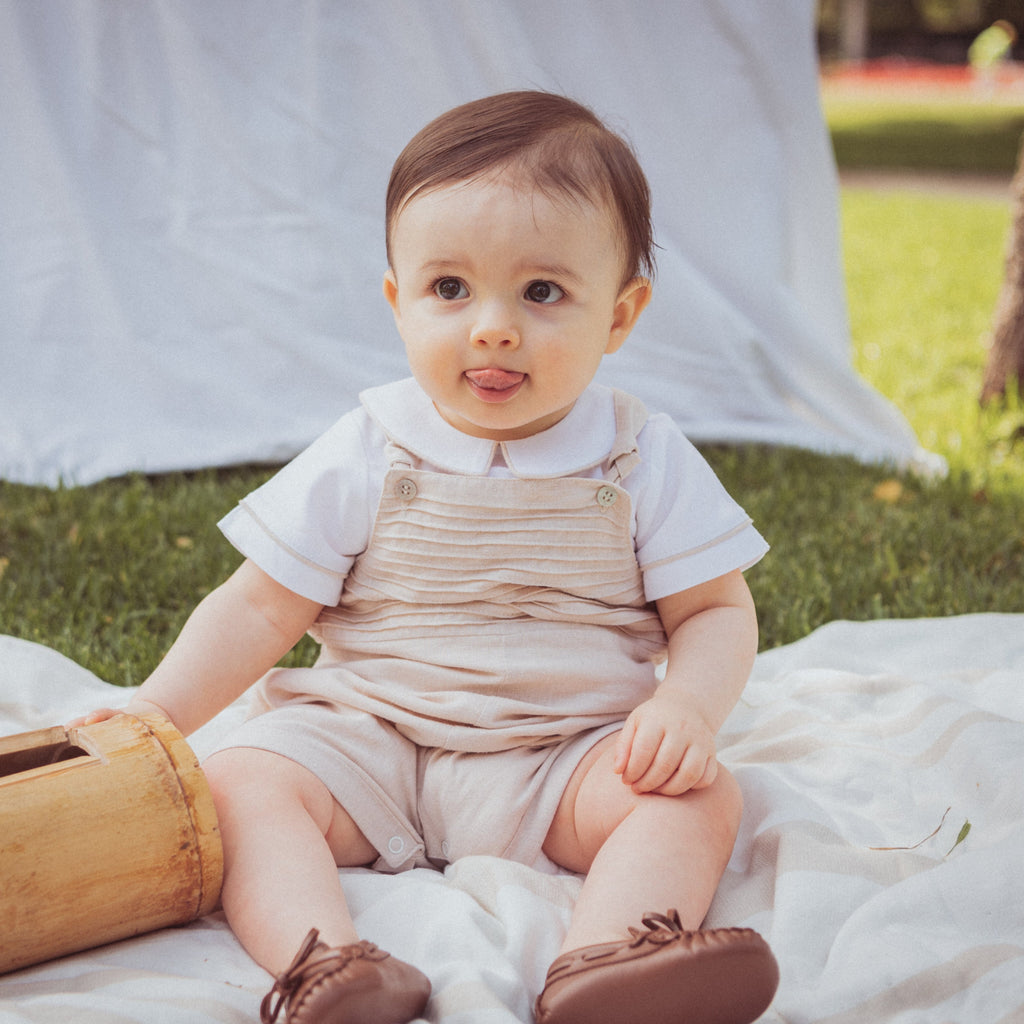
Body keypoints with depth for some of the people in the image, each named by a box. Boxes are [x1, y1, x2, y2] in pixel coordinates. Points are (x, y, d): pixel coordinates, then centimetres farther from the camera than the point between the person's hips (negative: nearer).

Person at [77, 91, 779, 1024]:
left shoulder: (644, 460, -2)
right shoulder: (366, 457, -1)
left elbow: (717, 611, 1)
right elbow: (261, 607, 2)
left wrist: (687, 706, -21)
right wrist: (154, 715, -10)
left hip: (570, 754, 0)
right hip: (369, 740, 1)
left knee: (700, 794, -25)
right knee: (240, 781, -22)